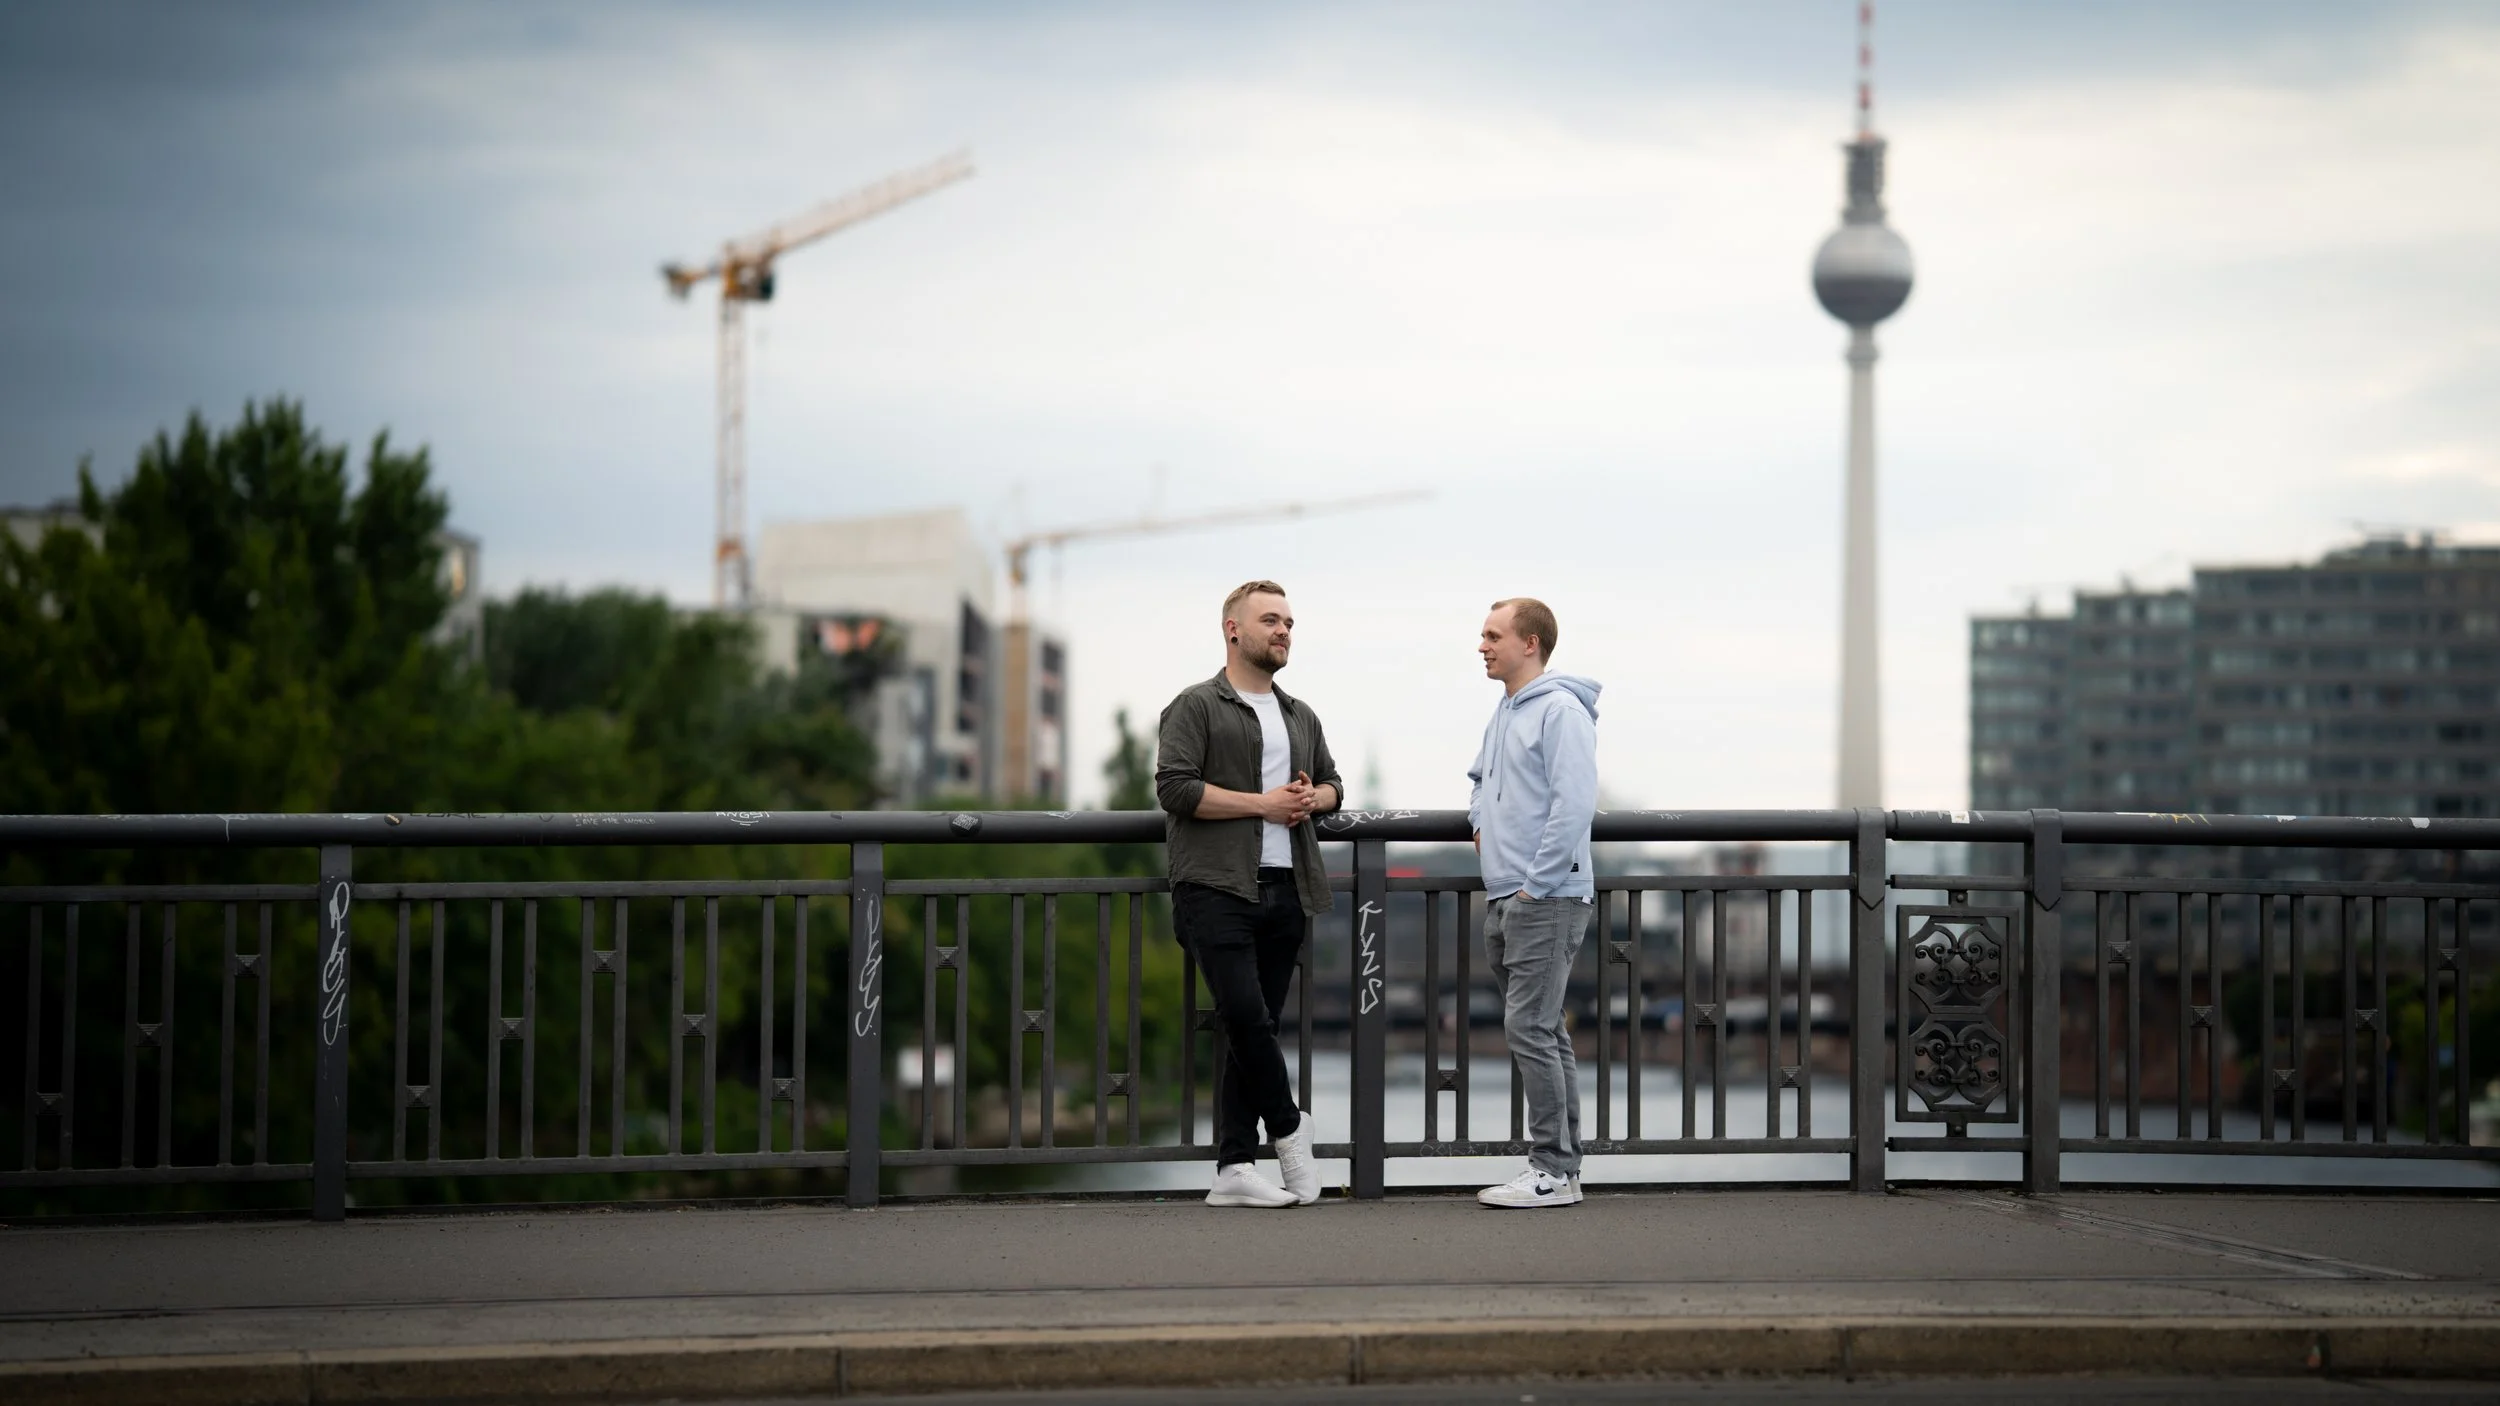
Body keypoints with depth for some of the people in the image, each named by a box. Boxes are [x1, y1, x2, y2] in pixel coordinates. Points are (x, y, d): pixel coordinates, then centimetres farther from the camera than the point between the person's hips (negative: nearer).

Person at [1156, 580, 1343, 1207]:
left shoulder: (1301, 716, 21)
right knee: (1245, 1015, -17)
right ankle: (1288, 1128, 3)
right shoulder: (1196, 707, 0)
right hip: (1217, 890, -6)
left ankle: (1234, 1168, 4)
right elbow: (1175, 788, -11)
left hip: (1285, 891, 6)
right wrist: (1263, 803, -12)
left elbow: (1333, 784, 30)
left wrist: (1313, 797, 5)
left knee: (1255, 1028, 4)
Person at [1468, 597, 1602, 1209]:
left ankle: (1553, 1170, -9)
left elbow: (1574, 804, -21)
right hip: (1504, 900, 10)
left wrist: (1535, 883, -19)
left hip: (1546, 900, -10)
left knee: (1531, 1030, -12)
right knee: (1542, 1032, 11)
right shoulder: (1504, 712, 17)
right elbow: (1480, 777, 37)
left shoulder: (1560, 710, -13)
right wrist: (1480, 823, 17)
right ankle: (1559, 1165, 16)